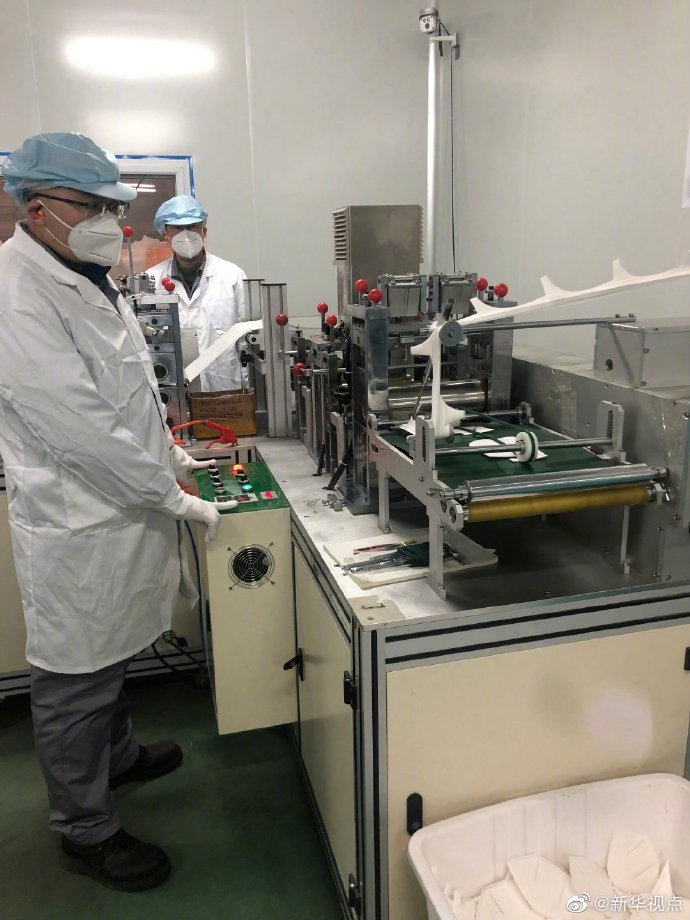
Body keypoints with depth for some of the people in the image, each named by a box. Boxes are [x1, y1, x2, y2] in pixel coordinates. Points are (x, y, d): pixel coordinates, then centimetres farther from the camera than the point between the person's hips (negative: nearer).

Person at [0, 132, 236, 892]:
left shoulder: (83, 277, 9)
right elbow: (80, 425, -26)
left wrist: (166, 453, 13)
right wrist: (172, 497, -19)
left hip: (120, 507, 9)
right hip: (77, 521, -9)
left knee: (110, 657, 26)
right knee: (75, 680, 9)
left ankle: (116, 755, 49)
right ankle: (85, 831, 29)